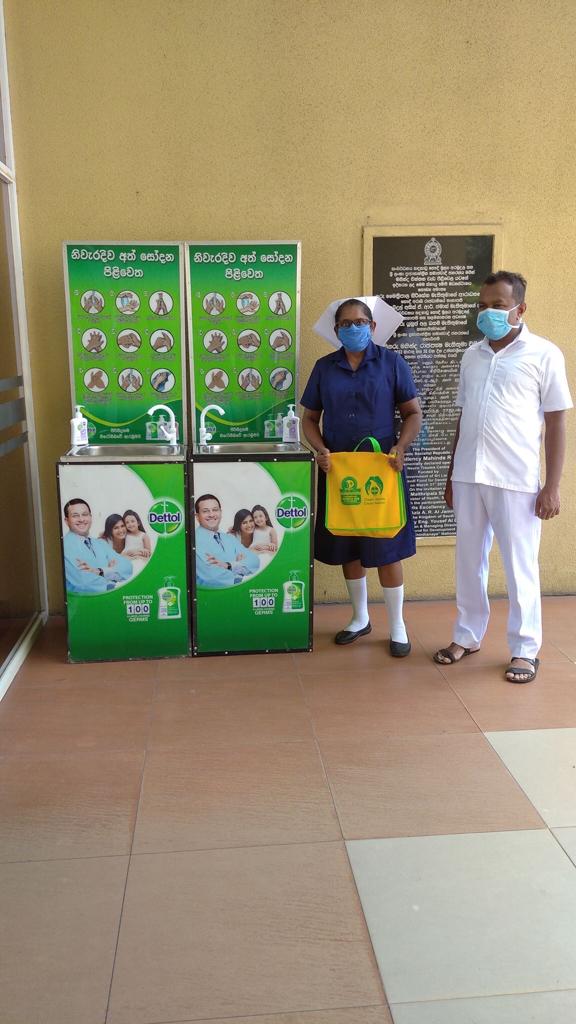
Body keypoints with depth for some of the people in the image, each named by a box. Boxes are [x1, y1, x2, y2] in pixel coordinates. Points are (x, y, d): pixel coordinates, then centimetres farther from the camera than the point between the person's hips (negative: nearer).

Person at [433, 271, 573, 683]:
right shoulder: (471, 355, 11)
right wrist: (452, 475, 15)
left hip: (517, 479, -5)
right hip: (469, 476, 5)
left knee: (519, 566, 4)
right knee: (469, 560, 13)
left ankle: (525, 649, 19)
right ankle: (468, 635, 28)